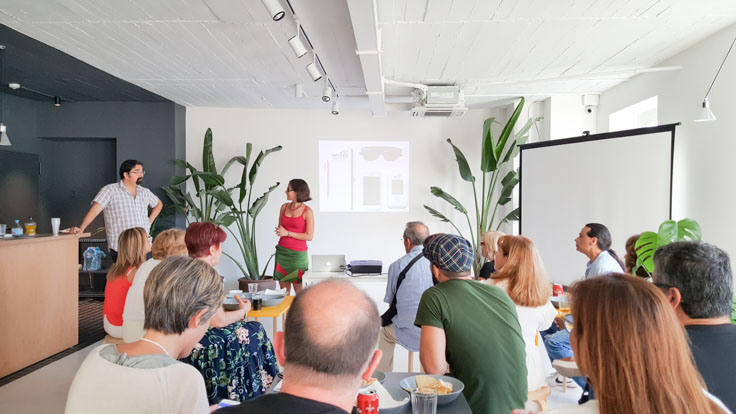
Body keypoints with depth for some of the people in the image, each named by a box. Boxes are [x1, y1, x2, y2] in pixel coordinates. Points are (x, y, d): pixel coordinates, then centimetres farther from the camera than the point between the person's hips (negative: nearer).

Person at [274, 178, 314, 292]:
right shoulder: (284, 207, 7)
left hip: (298, 254, -5)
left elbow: (309, 236, -11)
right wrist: (279, 231, -4)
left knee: (299, 291, 0)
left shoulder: (307, 211, -8)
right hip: (282, 252, 5)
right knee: (283, 289, 8)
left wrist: (288, 233, -12)